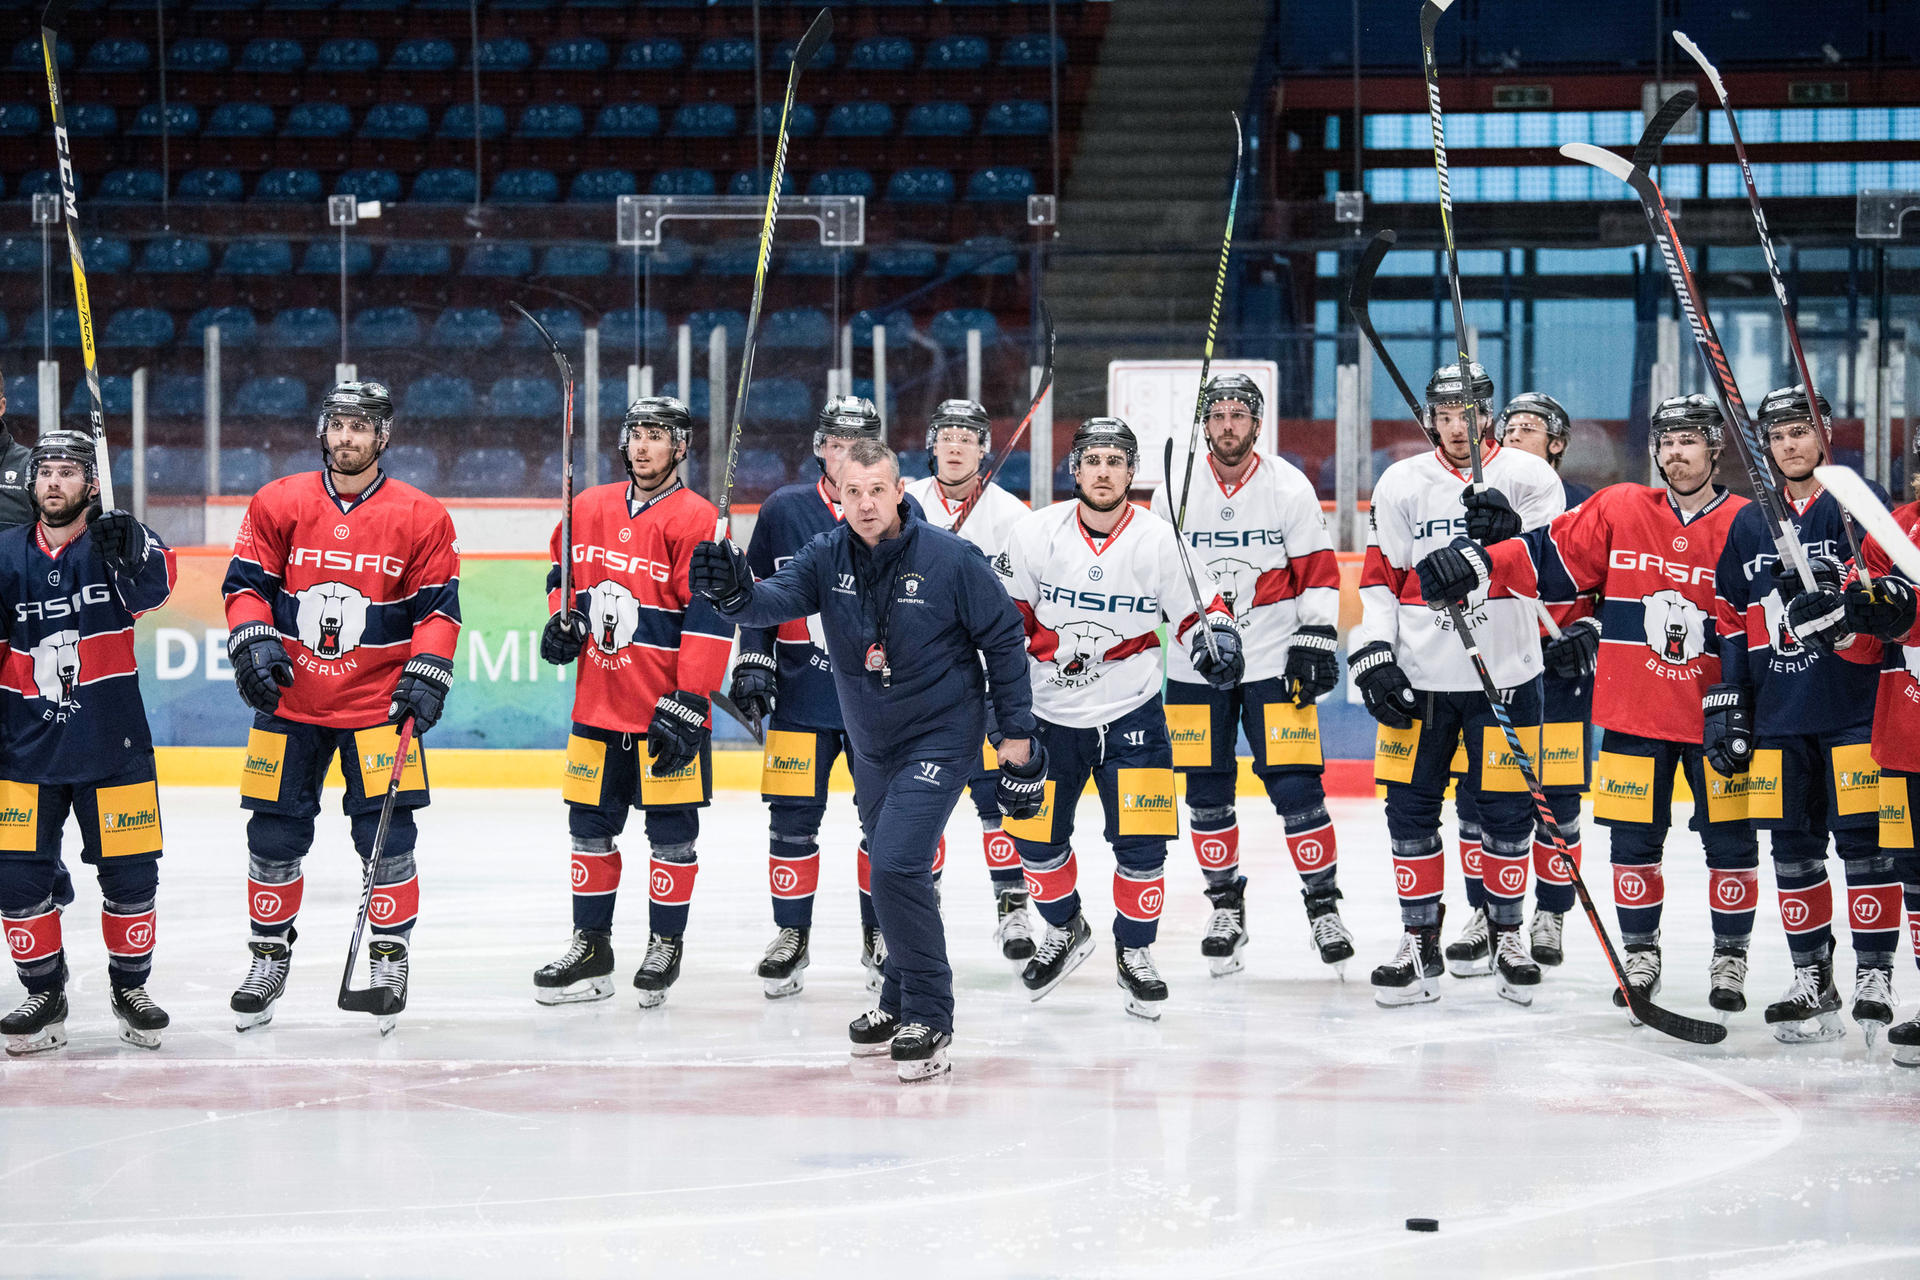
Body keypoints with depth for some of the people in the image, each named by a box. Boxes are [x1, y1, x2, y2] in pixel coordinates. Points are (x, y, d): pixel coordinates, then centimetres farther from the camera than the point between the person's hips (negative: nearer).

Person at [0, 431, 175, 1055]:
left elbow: (154, 590, -25)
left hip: (113, 745, -2)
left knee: (130, 873, 3)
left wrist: (134, 555, -46)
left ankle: (131, 988, 23)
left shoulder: (116, 542, -5)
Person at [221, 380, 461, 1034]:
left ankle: (389, 957, 10)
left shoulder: (421, 517, -2)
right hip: (290, 697, 2)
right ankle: (269, 956, 21)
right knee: (275, 833, 4)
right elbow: (245, 582, 4)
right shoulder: (277, 504, 1)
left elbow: (439, 605, 0)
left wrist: (427, 673, -12)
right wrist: (252, 640, -12)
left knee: (387, 835, -6)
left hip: (379, 700, -2)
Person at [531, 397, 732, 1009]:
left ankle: (665, 947, 16)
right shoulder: (589, 509, 7)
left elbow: (711, 617, -15)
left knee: (671, 831, 2)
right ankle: (590, 949, 20)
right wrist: (561, 620, 3)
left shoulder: (696, 520, -11)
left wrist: (686, 704, -18)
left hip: (668, 708, -5)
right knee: (590, 825, 10)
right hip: (598, 701, 6)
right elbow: (563, 574, 24)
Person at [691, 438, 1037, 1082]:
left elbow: (1004, 641, -9)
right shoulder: (828, 558, -6)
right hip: (871, 745, 6)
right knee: (892, 871, 18)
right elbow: (779, 598, -22)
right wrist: (736, 594, -46)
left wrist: (1017, 738, -8)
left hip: (939, 738, -6)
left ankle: (931, 1021, -9)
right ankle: (900, 1001, 37)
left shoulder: (951, 558, -17)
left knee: (897, 866, -18)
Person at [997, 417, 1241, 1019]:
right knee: (1036, 835, 6)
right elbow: (1008, 612, 3)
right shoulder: (1036, 534, -9)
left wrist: (1215, 640, -21)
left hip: (1131, 714, -1)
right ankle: (1065, 932, 33)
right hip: (1049, 713, 1)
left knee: (1140, 843, -7)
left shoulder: (1159, 541, -11)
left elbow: (1197, 610, -2)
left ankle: (1135, 951, 15)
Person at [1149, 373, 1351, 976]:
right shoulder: (1174, 491, 1)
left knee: (1295, 784, -7)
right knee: (1206, 789, 4)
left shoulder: (1289, 487, -4)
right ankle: (1225, 904, 18)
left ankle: (1324, 904, 3)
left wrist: (1316, 642, -9)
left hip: (1273, 658, -2)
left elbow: (1318, 571, -1)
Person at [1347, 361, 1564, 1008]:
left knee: (1506, 808, 3)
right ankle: (1420, 943, 14)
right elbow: (1378, 578, 6)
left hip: (1505, 674, -1)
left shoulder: (1530, 477, 0)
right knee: (1411, 808, 2)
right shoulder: (1402, 484, 4)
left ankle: (1507, 936, 21)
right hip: (1419, 675, 1)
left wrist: (1510, 534, -26)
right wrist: (1371, 656, -3)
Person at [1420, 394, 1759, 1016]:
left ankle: (1730, 956, 19)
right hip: (1634, 711, 1)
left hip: (1714, 714, -1)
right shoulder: (1618, 510, 1)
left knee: (1730, 840, 3)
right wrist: (1478, 563, -13)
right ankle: (1640, 951, 21)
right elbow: (1552, 554, 0)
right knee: (1634, 837, 5)